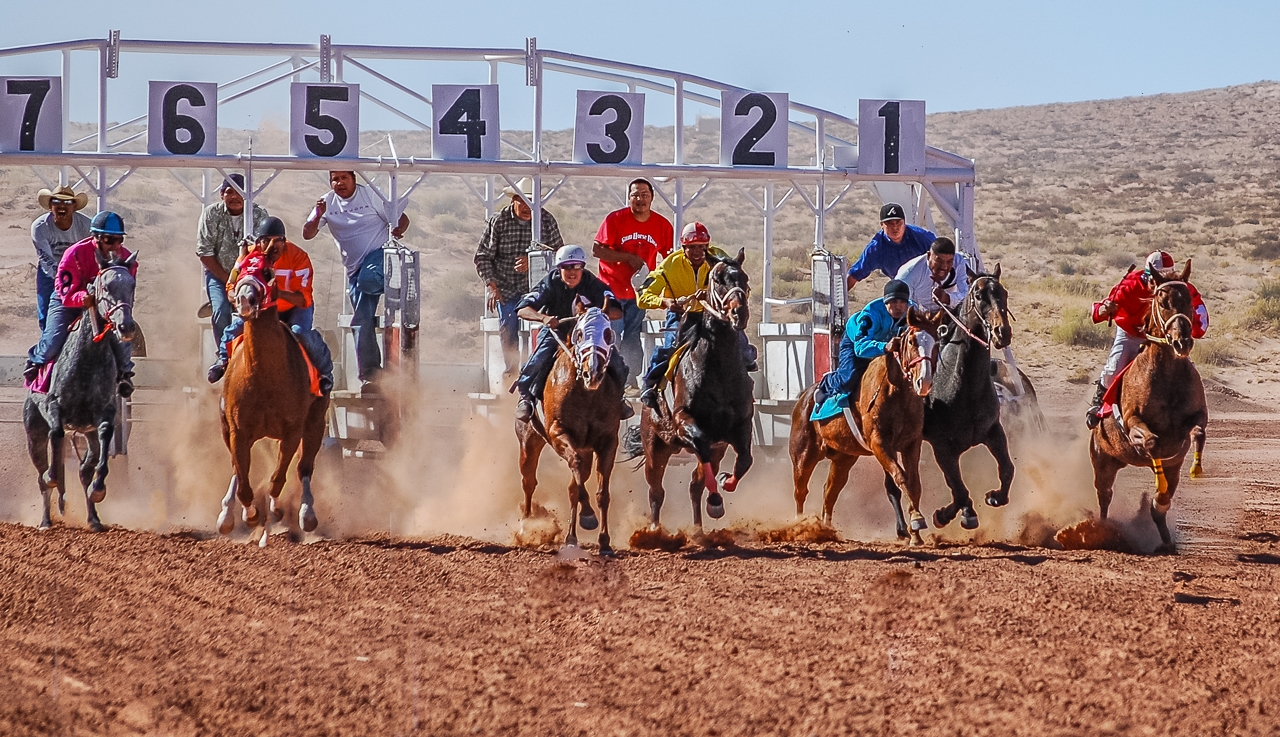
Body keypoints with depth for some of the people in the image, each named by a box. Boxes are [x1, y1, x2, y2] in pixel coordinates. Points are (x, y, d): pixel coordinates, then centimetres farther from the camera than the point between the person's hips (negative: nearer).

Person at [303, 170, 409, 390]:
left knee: (367, 280, -38)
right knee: (362, 321, -2)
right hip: (355, 267, 4)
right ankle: (370, 373, 1)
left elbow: (402, 219, 1)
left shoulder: (370, 195, -2)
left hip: (378, 254, -4)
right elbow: (307, 234, -1)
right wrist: (318, 217, -20)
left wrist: (398, 230, -23)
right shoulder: (327, 203, 6)